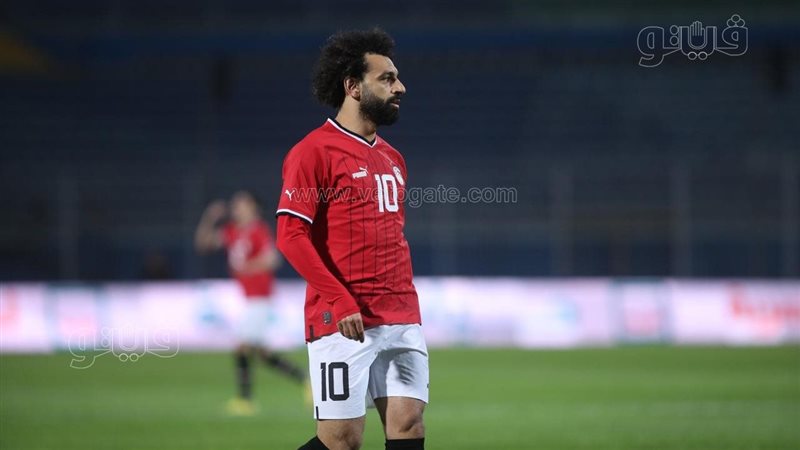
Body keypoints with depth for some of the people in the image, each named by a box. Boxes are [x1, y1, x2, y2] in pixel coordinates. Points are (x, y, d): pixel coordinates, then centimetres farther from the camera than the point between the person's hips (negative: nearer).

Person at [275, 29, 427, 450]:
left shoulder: (392, 158, 18)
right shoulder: (314, 151, -6)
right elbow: (290, 234, -13)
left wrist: (406, 304, 17)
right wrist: (341, 302, -20)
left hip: (402, 321, 7)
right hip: (344, 322, -7)